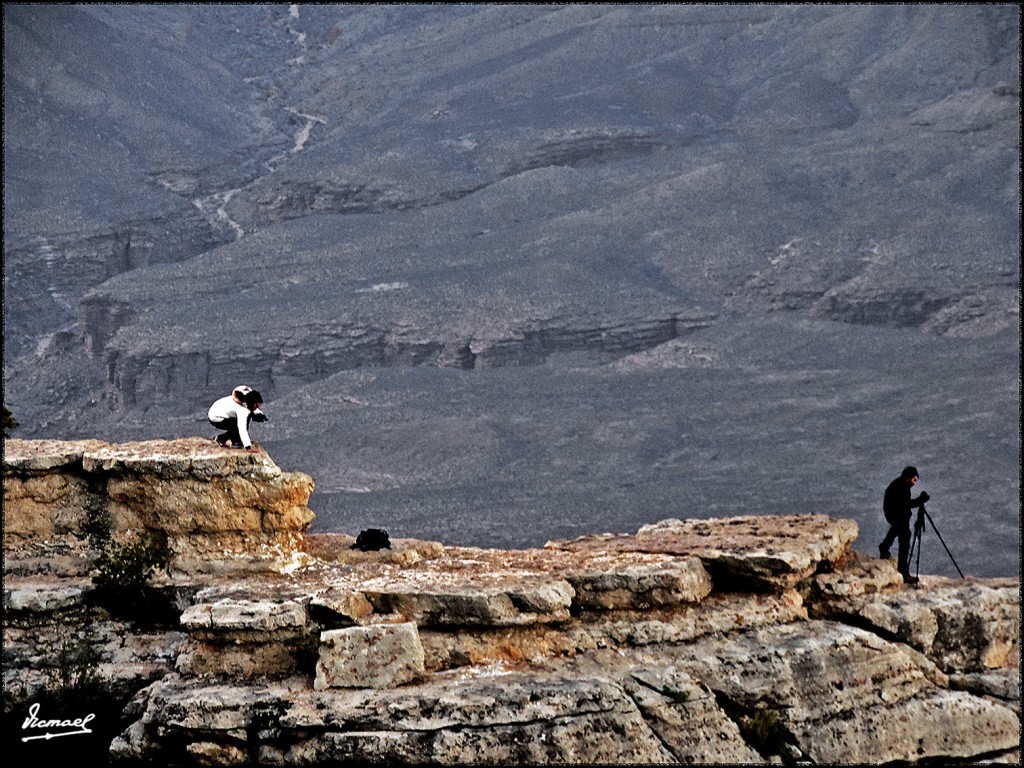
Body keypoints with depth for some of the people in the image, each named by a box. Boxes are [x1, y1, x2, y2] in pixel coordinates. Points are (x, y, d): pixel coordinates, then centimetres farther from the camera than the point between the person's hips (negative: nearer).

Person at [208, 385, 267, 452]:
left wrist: (260, 414, -3)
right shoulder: (242, 409, -36)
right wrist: (248, 447, -47)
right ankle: (221, 439, -5)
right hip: (215, 419, -9)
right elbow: (242, 428, -42)